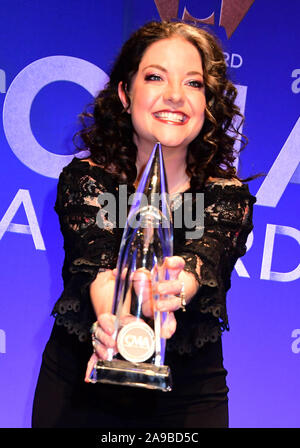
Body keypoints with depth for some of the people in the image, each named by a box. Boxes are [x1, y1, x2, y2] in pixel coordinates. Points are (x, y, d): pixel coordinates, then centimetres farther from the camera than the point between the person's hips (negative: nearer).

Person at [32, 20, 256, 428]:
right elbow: (97, 267, -24)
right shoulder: (84, 179, -8)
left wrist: (167, 294, -50)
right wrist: (118, 319, -47)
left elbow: (201, 266, -26)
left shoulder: (228, 195, -7)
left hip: (186, 398, 0)